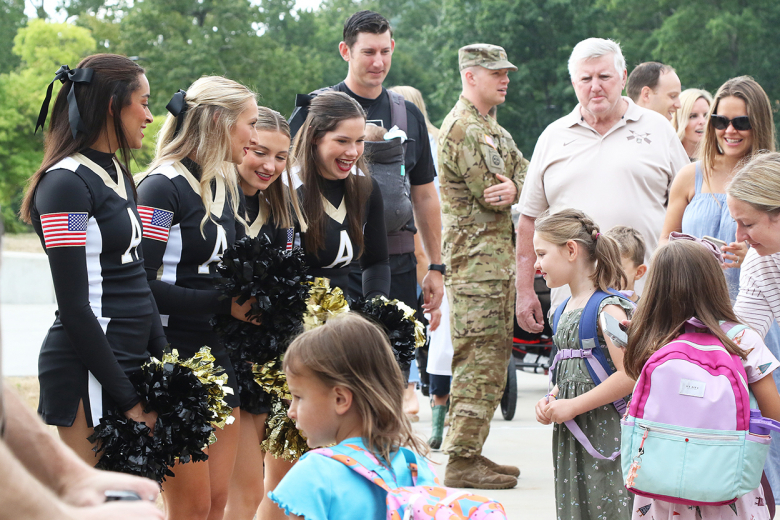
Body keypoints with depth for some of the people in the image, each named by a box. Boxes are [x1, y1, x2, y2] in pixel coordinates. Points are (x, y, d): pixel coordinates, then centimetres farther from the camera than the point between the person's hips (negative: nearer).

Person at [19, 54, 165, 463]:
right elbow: (74, 308, -17)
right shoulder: (66, 183, -13)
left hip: (130, 360, 9)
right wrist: (126, 397, -16)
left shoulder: (118, 174, 15)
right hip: (87, 370, -9)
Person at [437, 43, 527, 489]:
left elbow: (527, 174, 11)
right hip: (476, 257, -10)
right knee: (479, 360, -10)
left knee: (495, 356, 12)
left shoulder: (492, 128, 20)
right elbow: (489, 191, -18)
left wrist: (513, 187, -12)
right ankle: (462, 461, -8)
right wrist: (511, 189, 3)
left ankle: (472, 452, 18)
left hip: (499, 258, 10)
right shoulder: (462, 128, -13)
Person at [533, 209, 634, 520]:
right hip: (570, 436, 9)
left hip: (603, 433, -9)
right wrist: (550, 401, 5)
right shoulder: (566, 309, 13)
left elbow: (629, 375, -23)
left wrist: (572, 406, -18)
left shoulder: (608, 308, -14)